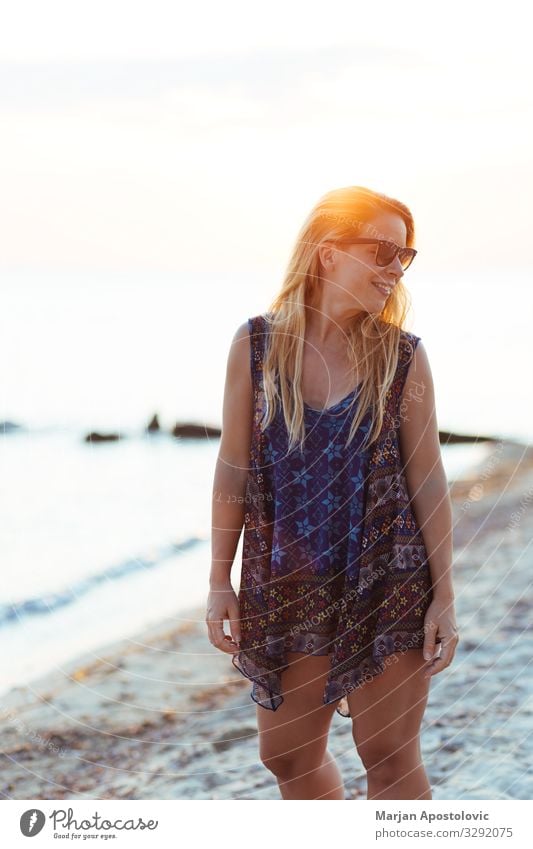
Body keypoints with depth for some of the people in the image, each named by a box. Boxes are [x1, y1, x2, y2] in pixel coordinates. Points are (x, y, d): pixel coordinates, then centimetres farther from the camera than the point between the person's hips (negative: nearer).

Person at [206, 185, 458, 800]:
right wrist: (219, 582, 1)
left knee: (390, 755, 2)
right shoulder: (257, 344, -2)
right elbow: (234, 467, 1)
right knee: (287, 754, 13)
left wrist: (444, 596, -3)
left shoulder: (402, 357, -3)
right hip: (286, 588, 2)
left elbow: (427, 480, -1)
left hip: (389, 586, -2)